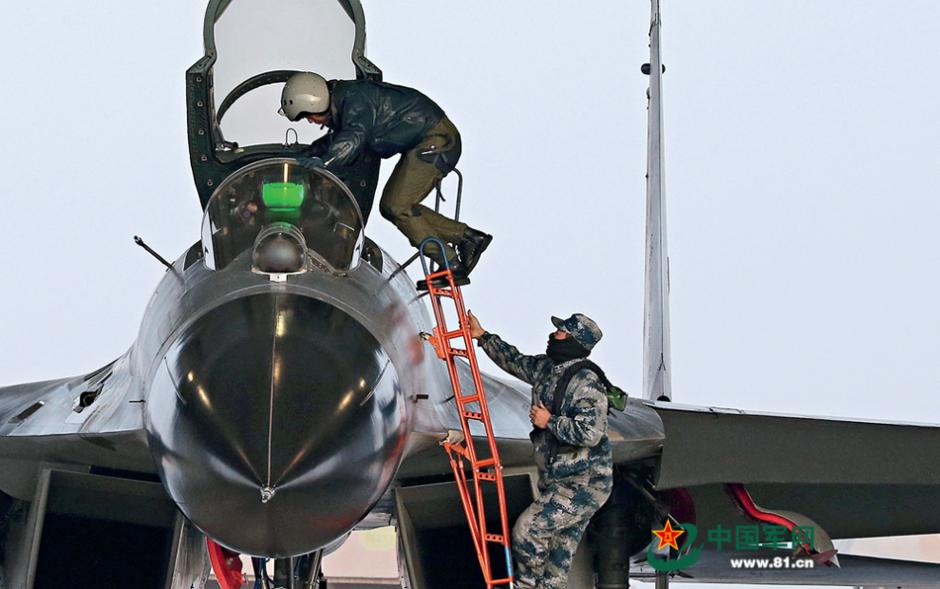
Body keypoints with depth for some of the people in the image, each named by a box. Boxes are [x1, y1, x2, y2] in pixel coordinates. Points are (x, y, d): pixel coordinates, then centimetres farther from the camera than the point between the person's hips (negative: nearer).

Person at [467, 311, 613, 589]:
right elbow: (515, 361, 27)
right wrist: (482, 337, 28)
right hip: (560, 482, 9)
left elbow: (591, 433, -32)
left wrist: (550, 421, -21)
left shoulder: (585, 383, -22)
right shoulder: (545, 368, 7)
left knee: (527, 530, -9)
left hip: (583, 485, -9)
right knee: (558, 553, 13)